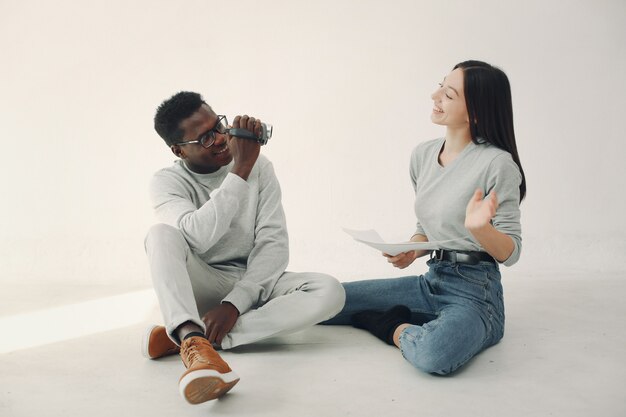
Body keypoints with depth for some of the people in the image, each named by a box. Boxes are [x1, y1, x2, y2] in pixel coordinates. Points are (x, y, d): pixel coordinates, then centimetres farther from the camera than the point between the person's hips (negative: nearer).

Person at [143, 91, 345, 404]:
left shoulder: (259, 166, -3)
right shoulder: (166, 182, -8)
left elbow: (273, 244, -11)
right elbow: (198, 237, -29)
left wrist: (234, 304, -23)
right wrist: (240, 171, -31)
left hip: (254, 283, 2)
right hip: (202, 289, -1)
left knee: (330, 291, -27)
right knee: (161, 234, -28)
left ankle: (187, 337, -33)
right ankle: (195, 344, -50)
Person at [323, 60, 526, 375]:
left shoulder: (496, 163, -15)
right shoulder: (423, 154, 5)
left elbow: (511, 252, -11)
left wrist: (480, 228, -32)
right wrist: (412, 252, -5)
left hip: (474, 290, -5)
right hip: (430, 281, 6)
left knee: (434, 355, -38)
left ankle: (396, 329, -5)